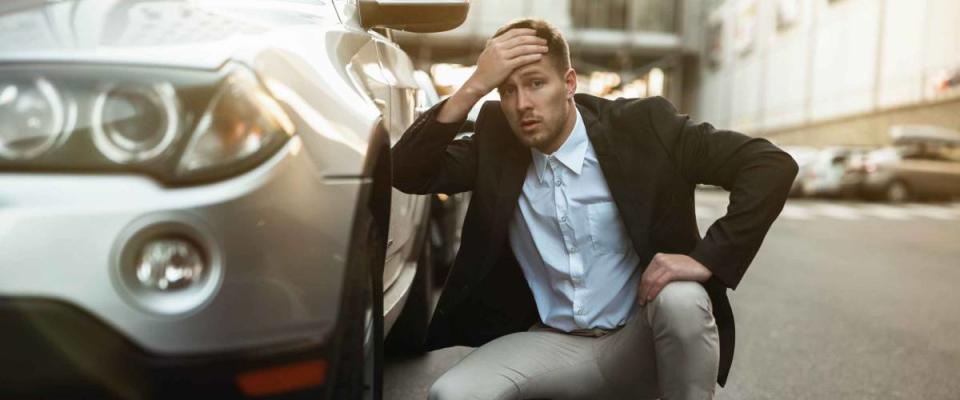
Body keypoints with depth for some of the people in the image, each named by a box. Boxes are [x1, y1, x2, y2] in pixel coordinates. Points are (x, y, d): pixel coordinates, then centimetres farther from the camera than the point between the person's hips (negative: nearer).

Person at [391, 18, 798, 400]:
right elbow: (407, 173, -14)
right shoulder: (495, 141, -4)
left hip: (639, 342, -1)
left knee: (681, 299, -34)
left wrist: (707, 259, -24)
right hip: (553, 344, 2)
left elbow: (772, 165, -14)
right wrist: (473, 87, -23)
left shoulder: (641, 125, -13)